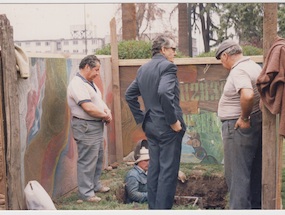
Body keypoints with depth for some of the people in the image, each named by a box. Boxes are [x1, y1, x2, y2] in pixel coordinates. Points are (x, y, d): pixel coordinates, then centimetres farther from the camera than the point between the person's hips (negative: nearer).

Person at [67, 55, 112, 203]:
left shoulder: (90, 83, 14)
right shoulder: (77, 84, -19)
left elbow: (99, 100, 16)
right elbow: (88, 107, -25)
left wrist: (107, 111, -5)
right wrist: (105, 116, -12)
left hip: (97, 125, 11)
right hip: (86, 127, -11)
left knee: (98, 157, 19)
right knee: (87, 160, -5)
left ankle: (95, 185, 34)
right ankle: (86, 193, 3)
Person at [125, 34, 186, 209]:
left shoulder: (143, 68, 12)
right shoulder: (167, 66, -13)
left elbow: (129, 95, 17)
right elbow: (164, 93, -29)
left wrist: (141, 118, 17)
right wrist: (174, 120, -20)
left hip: (151, 126, 8)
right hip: (167, 127, -8)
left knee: (154, 168, 14)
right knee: (168, 171, -2)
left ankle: (153, 207, 21)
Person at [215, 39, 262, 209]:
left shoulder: (238, 71, -17)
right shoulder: (255, 66, 13)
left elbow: (247, 95, -35)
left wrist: (244, 118, -22)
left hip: (239, 127, -10)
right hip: (257, 124, 10)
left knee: (237, 174, -4)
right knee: (255, 171, 16)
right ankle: (256, 206, 26)